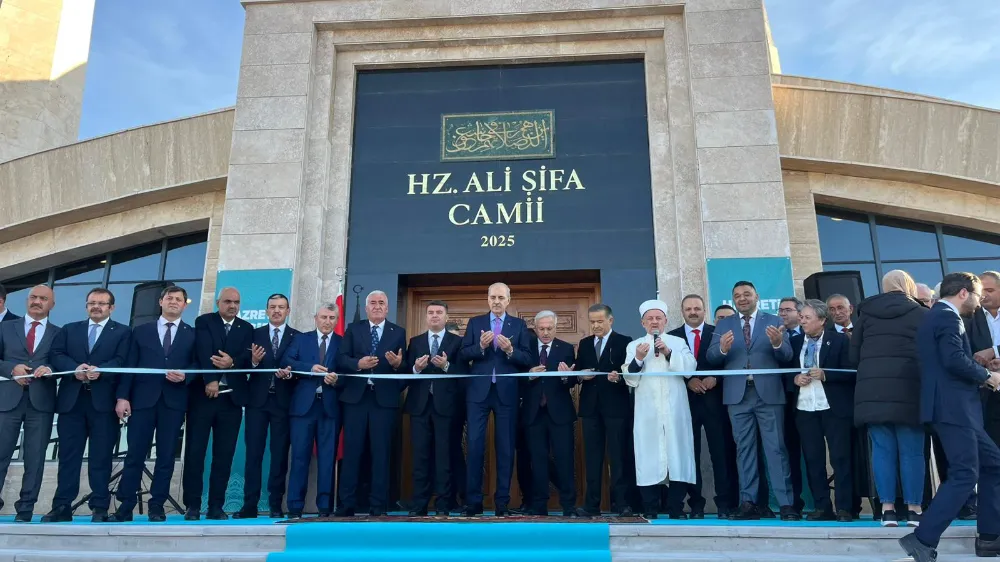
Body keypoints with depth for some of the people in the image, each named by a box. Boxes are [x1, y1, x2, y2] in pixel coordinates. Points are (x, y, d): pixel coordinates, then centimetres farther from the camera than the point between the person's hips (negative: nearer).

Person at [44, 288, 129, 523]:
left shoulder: (123, 332, 9)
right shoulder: (69, 329, 18)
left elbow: (122, 360, -5)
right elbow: (56, 354, 4)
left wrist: (100, 370, -23)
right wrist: (74, 368, -15)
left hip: (103, 401, -3)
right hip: (71, 400, 3)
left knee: (101, 457, 0)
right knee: (68, 455, 4)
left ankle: (100, 508, 4)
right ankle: (62, 507, 9)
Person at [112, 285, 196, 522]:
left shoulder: (193, 334, 12)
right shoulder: (141, 331, 13)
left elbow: (198, 365, 5)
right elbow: (129, 366, 6)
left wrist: (185, 376, -15)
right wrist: (122, 396, -3)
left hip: (174, 401, 0)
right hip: (142, 399, 0)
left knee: (166, 456, 2)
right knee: (135, 455, 0)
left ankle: (157, 506, 9)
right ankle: (125, 505, 7)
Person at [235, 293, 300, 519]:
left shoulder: (298, 337, 6)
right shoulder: (255, 334, 8)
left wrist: (290, 373, -20)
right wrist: (253, 361, -19)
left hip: (283, 402, -1)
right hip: (257, 400, 1)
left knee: (280, 454, 3)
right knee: (253, 453, 1)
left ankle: (276, 505, 10)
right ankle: (250, 505, 5)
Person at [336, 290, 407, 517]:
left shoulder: (398, 332, 9)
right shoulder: (353, 329, 10)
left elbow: (405, 366, 3)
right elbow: (341, 359, 0)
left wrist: (398, 364, -20)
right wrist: (358, 364, -18)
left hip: (385, 398, 0)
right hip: (355, 397, 1)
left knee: (381, 452, 2)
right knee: (352, 451, 3)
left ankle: (378, 506, 9)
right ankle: (346, 504, 10)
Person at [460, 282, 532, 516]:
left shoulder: (519, 325, 7)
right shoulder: (474, 322, 9)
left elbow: (528, 360, -1)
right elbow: (464, 355, 1)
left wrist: (510, 350, -18)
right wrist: (480, 346, -17)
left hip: (506, 392, 0)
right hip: (478, 391, 0)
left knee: (505, 447, 4)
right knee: (475, 446, -1)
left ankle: (502, 502, 12)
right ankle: (473, 501, 8)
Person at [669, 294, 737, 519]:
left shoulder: (718, 333, 7)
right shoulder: (672, 337, 9)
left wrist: (714, 377, -14)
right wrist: (688, 380, -12)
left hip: (714, 400, -1)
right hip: (686, 400, 1)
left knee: (722, 452, 0)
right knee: (690, 454, 4)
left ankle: (725, 504, 8)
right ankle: (696, 504, 12)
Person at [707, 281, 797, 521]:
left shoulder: (774, 321, 7)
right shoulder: (723, 324, 11)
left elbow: (787, 357, -2)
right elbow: (711, 357, 0)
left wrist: (777, 343, -23)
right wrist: (722, 348, -22)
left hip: (769, 393, -2)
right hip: (738, 394, 2)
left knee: (776, 448, -1)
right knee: (744, 449, 6)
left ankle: (786, 504, 2)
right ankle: (748, 503, 10)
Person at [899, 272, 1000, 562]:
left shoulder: (935, 316, 21)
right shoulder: (947, 317, -10)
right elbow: (954, 360, -23)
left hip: (954, 407, 10)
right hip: (953, 407, -10)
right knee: (965, 475, -10)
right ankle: (923, 538, -11)